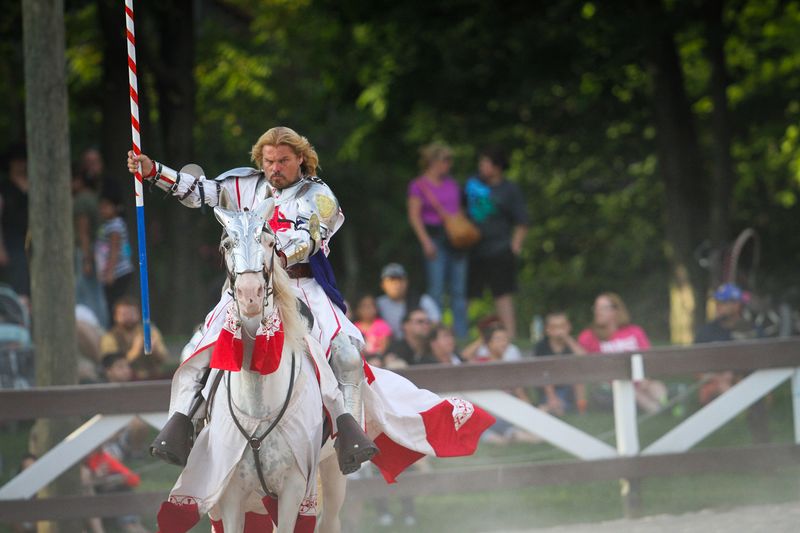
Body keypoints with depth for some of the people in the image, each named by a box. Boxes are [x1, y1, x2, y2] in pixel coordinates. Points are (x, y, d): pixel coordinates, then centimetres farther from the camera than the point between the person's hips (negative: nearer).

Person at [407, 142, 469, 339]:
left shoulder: (451, 183, 16)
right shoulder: (418, 186, 0)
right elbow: (414, 216, -5)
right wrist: (426, 241, -13)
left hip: (456, 239, 5)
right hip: (434, 238, -5)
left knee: (459, 290, 3)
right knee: (436, 289, -8)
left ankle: (461, 334, 6)